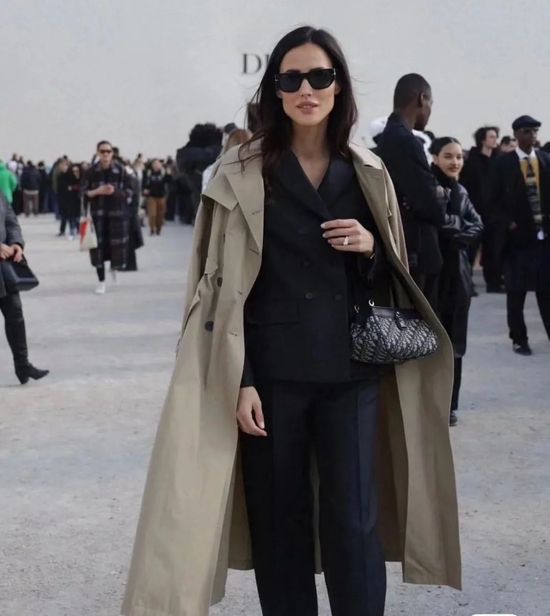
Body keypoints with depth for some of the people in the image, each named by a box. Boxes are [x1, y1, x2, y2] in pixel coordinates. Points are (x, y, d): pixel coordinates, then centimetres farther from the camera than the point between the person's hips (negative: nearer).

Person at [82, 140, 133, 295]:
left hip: (118, 212, 0)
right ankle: (101, 282, 9)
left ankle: (114, 268, 38)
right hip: (98, 213, 0)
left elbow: (129, 191, -1)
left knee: (117, 245, 3)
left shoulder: (120, 170, -3)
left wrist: (114, 191, -18)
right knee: (98, 245, -1)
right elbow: (84, 192, 2)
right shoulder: (91, 171, -1)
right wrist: (98, 191, -16)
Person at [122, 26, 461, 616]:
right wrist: (240, 380, -11)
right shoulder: (242, 172, -1)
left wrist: (371, 247, -8)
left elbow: (391, 277, 15)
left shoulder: (367, 172, 8)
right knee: (278, 519, 6)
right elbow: (226, 284, -4)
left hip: (351, 370, 2)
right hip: (272, 370, -2)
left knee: (353, 520, 1)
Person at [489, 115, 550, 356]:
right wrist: (508, 223, -12)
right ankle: (519, 339, 16)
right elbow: (495, 201, 0)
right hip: (518, 235, -2)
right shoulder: (504, 163, 0)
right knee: (516, 291, 5)